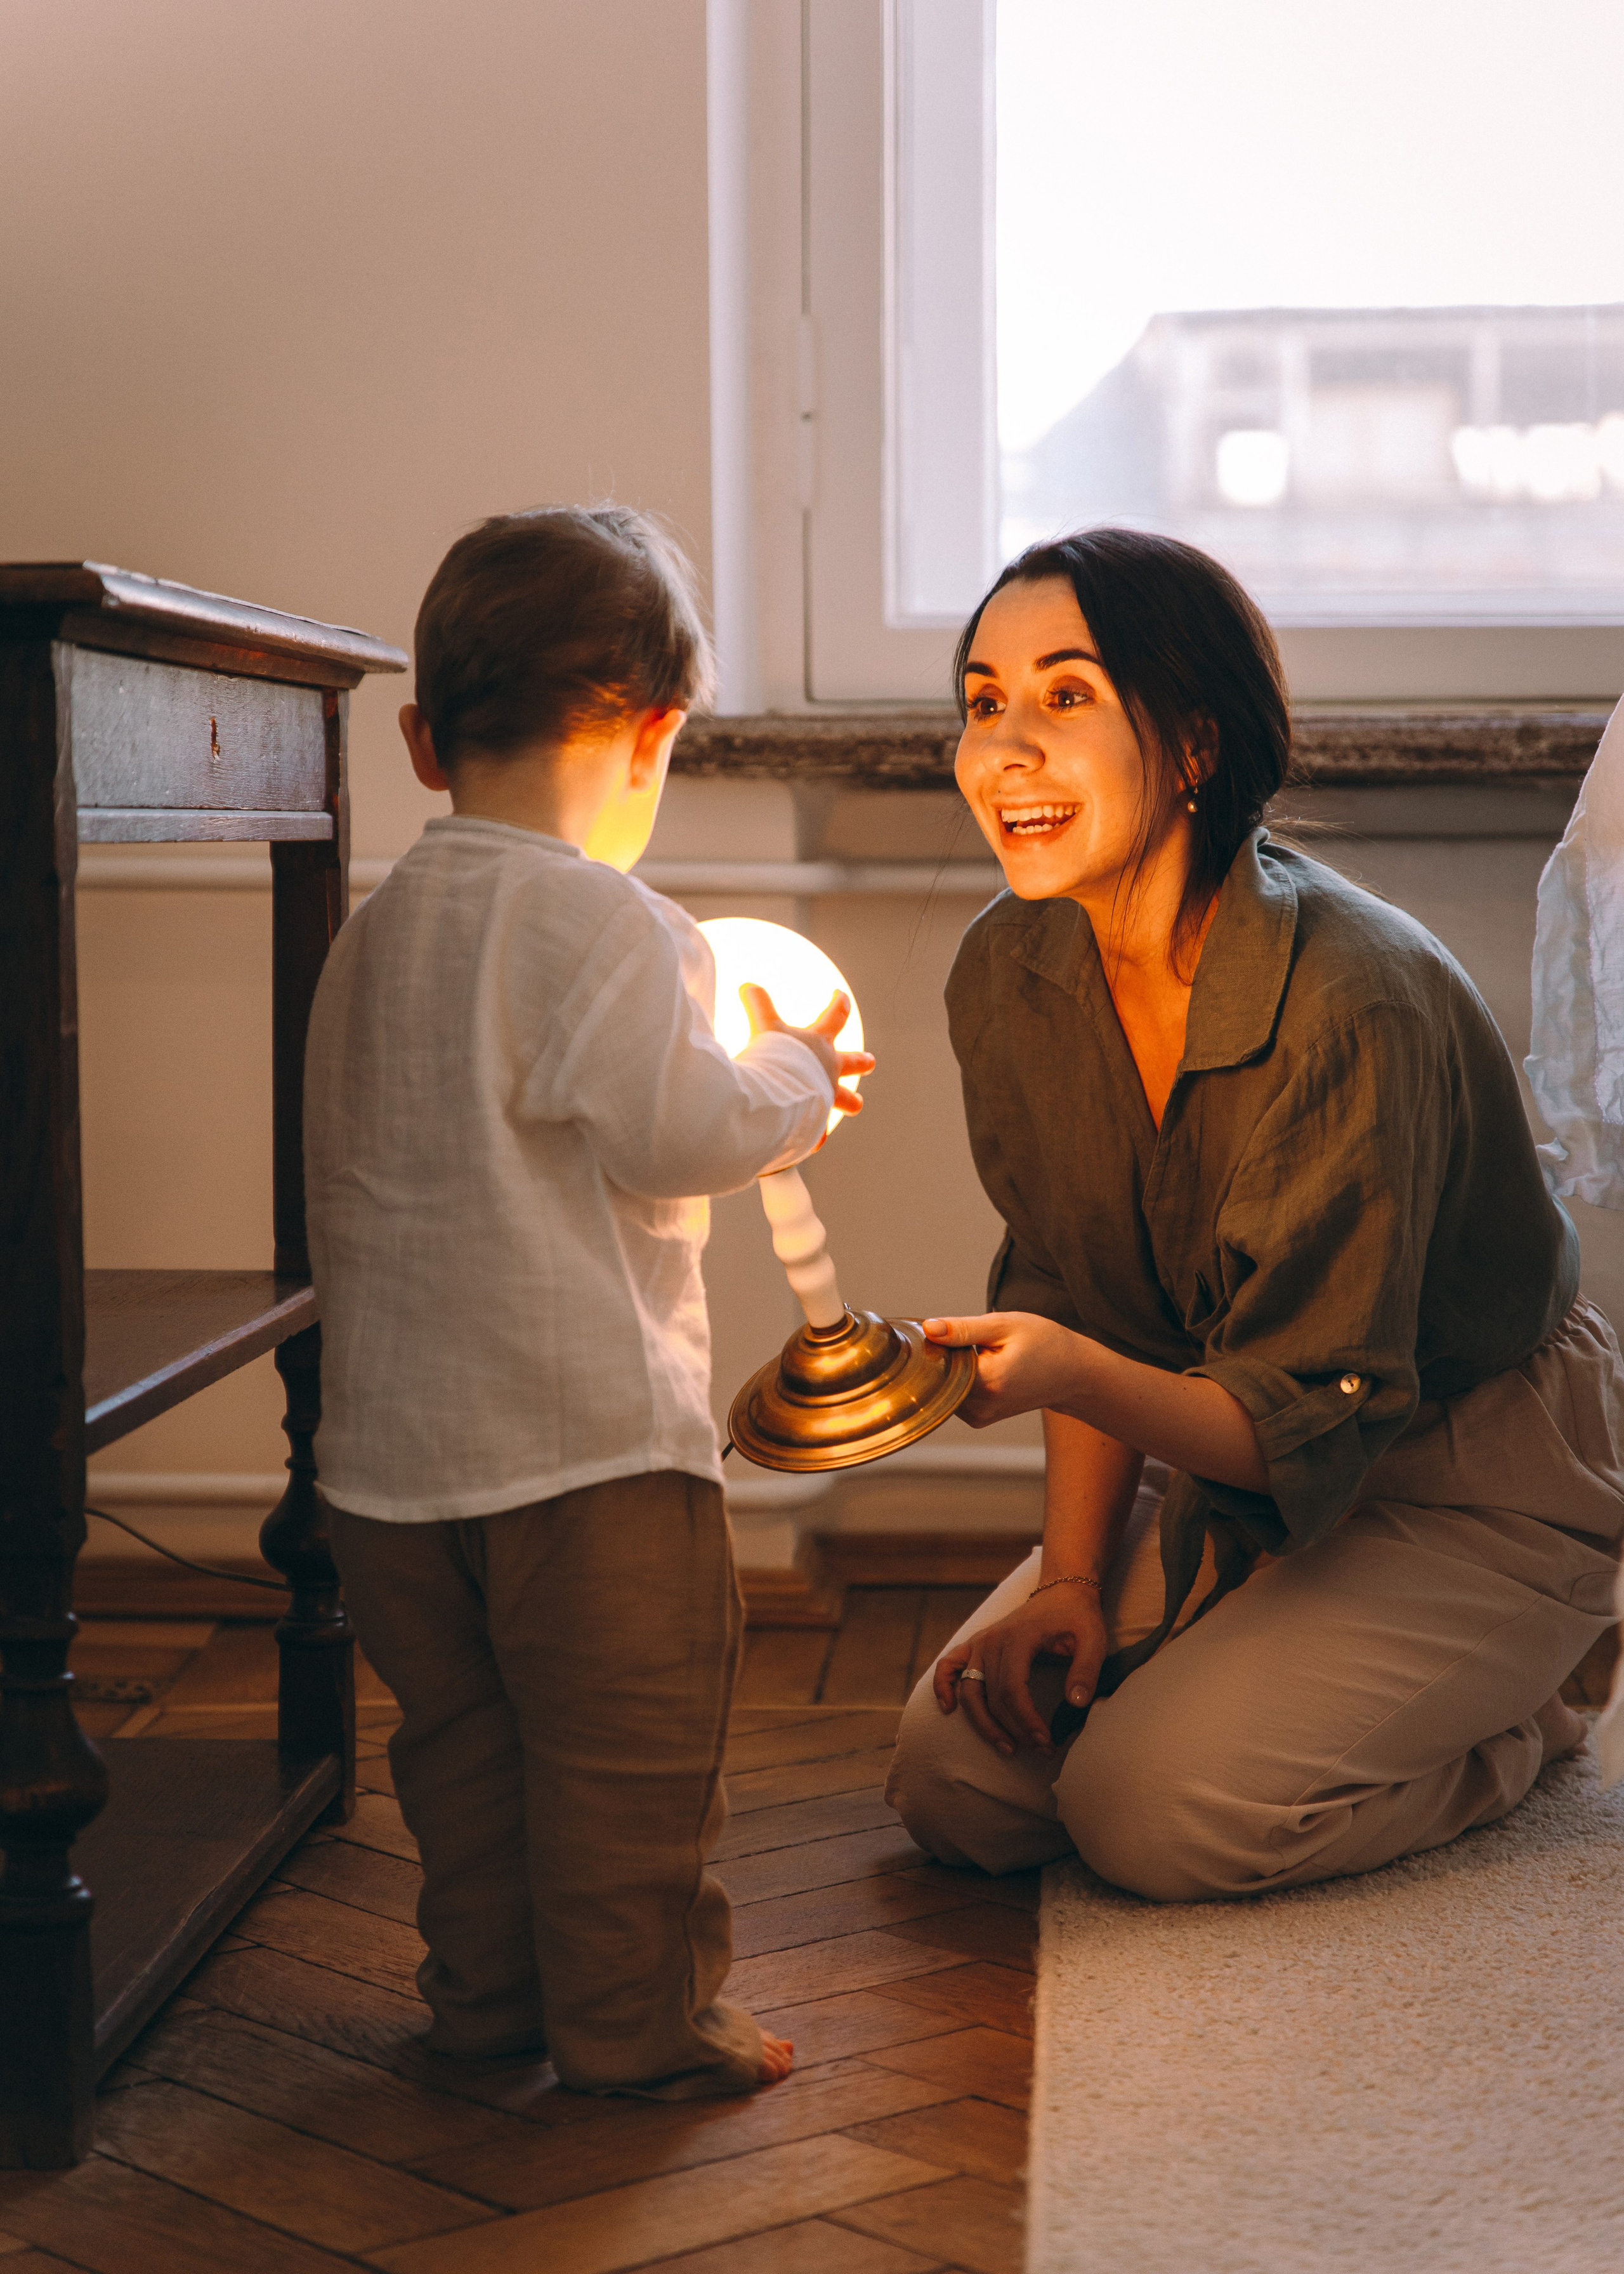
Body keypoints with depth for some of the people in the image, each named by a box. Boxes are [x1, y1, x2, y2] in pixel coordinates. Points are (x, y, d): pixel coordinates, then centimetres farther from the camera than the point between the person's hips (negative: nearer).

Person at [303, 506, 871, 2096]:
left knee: (462, 1732, 18)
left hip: (394, 1436, 8)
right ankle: (635, 2020, 12)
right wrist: (798, 1072, 1)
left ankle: (487, 1994, 29)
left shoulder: (370, 936, 11)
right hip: (583, 1430, -8)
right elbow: (679, 1135, -19)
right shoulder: (598, 920, -14)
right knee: (628, 1744, 4)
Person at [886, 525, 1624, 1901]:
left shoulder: (1354, 1004, -31)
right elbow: (1086, 1299, 0)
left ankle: (1507, 1724, 5)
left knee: (1155, 1813, -21)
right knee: (956, 1779, -7)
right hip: (1231, 1459, 6)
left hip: (1471, 1483, -6)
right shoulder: (1009, 975, -9)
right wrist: (1071, 1577, -10)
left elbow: (1311, 1421, -28)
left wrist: (1073, 1377, -46)